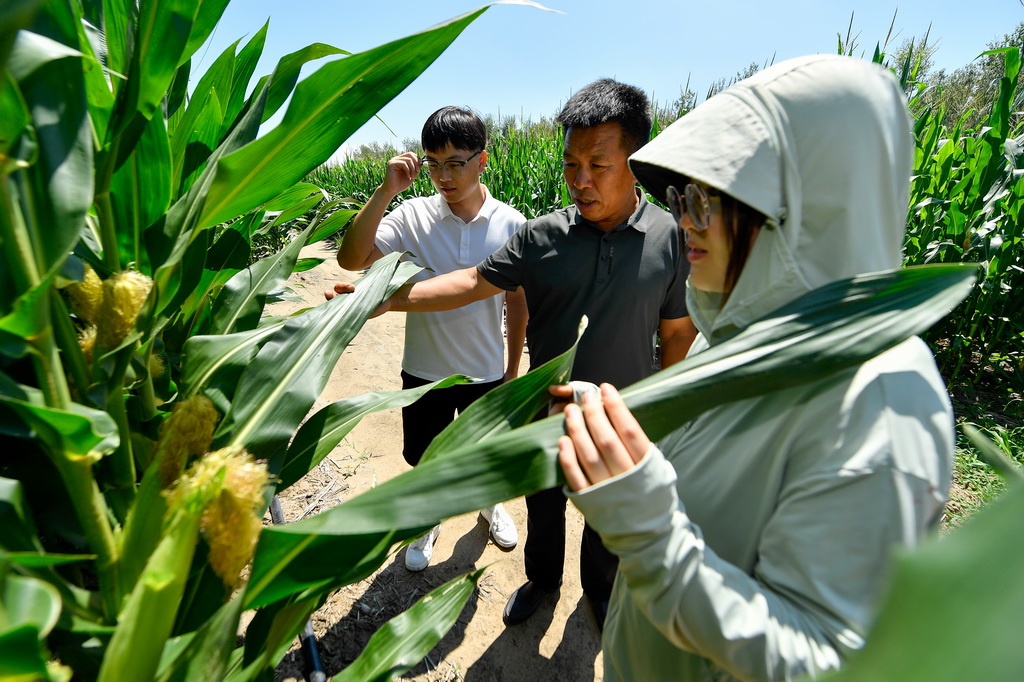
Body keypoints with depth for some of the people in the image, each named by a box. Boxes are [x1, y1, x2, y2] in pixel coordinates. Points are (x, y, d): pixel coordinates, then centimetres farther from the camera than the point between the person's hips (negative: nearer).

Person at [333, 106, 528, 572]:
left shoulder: (510, 223, -9)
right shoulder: (412, 216, -12)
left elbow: (518, 300, -1)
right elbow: (351, 259, -22)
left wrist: (514, 368, 5)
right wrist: (387, 190, -27)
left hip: (487, 371, 1)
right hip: (424, 371, 0)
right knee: (425, 460, 20)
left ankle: (490, 505, 56)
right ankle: (427, 524, 50)